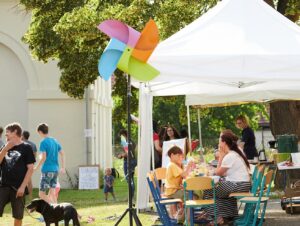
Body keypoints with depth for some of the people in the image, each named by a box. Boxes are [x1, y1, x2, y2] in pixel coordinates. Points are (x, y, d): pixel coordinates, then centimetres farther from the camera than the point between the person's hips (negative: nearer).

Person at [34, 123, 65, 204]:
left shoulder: (43, 142, -11)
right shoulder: (55, 141, 10)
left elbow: (43, 158, -17)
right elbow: (62, 154, 12)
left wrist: (37, 167, -5)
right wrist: (63, 167, 18)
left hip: (47, 170, -7)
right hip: (55, 170, 7)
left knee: (41, 194, -2)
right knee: (52, 192, 11)